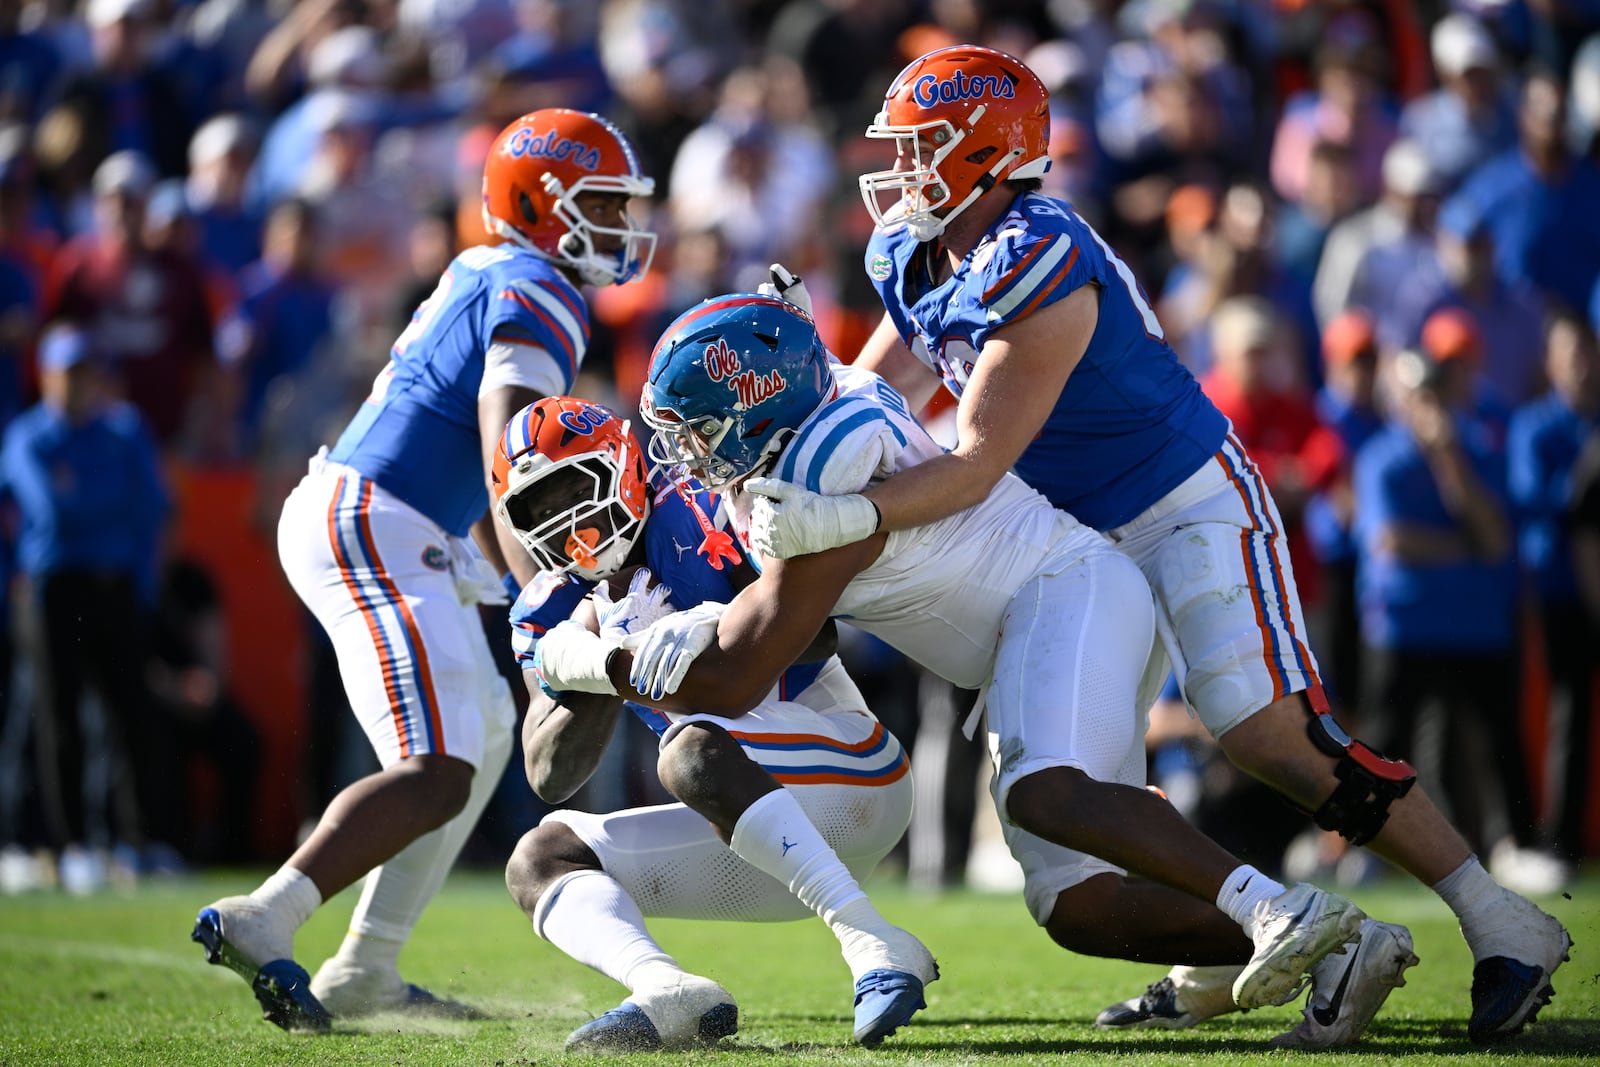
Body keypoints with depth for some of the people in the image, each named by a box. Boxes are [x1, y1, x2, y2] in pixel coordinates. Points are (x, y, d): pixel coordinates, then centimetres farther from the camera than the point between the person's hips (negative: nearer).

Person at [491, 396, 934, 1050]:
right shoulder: (556, 610, 9)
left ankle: (878, 949, -39)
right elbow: (550, 777, -2)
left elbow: (812, 629, -18)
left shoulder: (695, 517, -9)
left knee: (693, 751, -34)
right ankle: (666, 992, -36)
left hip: (851, 767, -7)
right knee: (540, 856, -4)